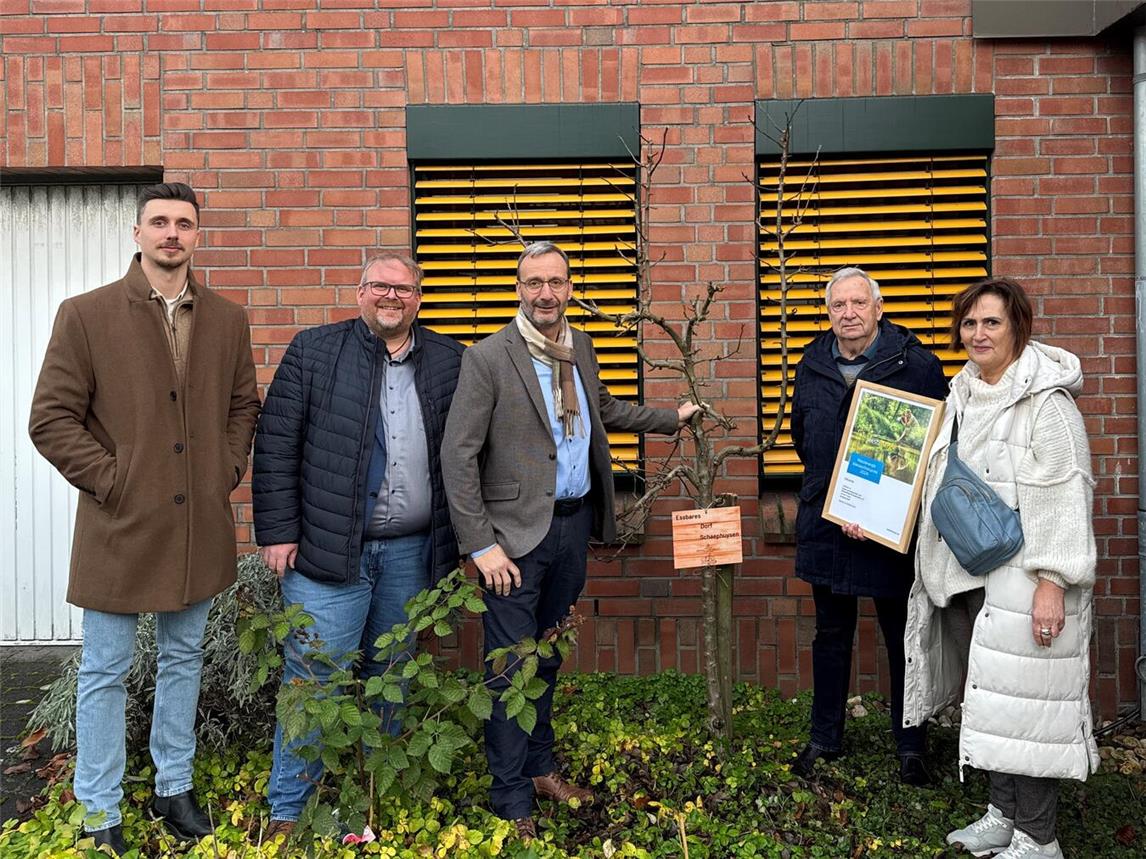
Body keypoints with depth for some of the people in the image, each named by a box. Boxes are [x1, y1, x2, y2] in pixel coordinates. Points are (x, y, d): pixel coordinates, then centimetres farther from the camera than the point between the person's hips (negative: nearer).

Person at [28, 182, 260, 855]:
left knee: (184, 660, 17)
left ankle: (174, 789, 35)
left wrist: (228, 470, 2)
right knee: (105, 673, 9)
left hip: (200, 528, 4)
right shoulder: (86, 315, -6)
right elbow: (52, 418, -6)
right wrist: (110, 480, -11)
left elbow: (244, 407, 14)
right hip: (119, 526, -3)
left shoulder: (228, 320, 5)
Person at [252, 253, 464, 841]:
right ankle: (287, 811, 17)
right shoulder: (314, 351, 0)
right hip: (328, 548, -2)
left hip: (411, 551, 3)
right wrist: (278, 532, -6)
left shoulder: (449, 362, 7)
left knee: (391, 676, 14)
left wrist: (454, 540, 6)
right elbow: (275, 447, -2)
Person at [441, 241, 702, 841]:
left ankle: (540, 767, 37)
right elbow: (458, 457, -15)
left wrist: (672, 418, 23)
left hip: (575, 521, 6)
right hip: (518, 532, -6)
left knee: (547, 656, 20)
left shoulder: (580, 346, 7)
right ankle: (512, 801, 17)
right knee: (511, 667, 2)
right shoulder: (487, 358, -13)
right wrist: (482, 546, -19)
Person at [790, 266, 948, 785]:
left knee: (903, 637, 9)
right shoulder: (812, 367, 7)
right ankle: (825, 738, 28)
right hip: (826, 524, 4)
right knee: (831, 634, 14)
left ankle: (910, 747, 25)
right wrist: (833, 491, 8)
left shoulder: (915, 364, -7)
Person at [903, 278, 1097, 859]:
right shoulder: (963, 394, 12)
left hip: (1021, 577, -7)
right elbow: (939, 483, 21)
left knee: (1022, 701, -1)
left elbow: (1064, 495, -16)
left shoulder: (1045, 400, -12)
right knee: (984, 697, 14)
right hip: (966, 572, 7)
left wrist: (1052, 581, -21)